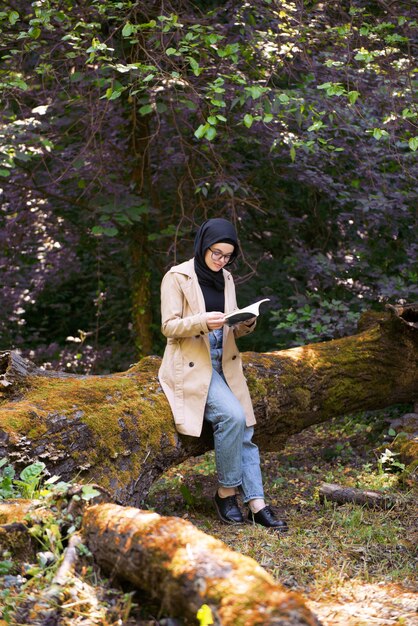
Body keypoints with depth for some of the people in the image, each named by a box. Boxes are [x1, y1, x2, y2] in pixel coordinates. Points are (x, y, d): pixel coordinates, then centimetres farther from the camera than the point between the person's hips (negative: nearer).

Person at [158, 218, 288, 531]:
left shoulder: (225, 278, 12)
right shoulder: (177, 277, -6)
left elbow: (232, 330, 15)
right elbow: (169, 326, -10)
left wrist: (246, 323, -8)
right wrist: (203, 321, -27)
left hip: (224, 362, 6)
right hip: (191, 365, -6)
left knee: (244, 430, -6)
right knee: (232, 416, -25)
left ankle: (257, 503, -6)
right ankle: (226, 492, -9)